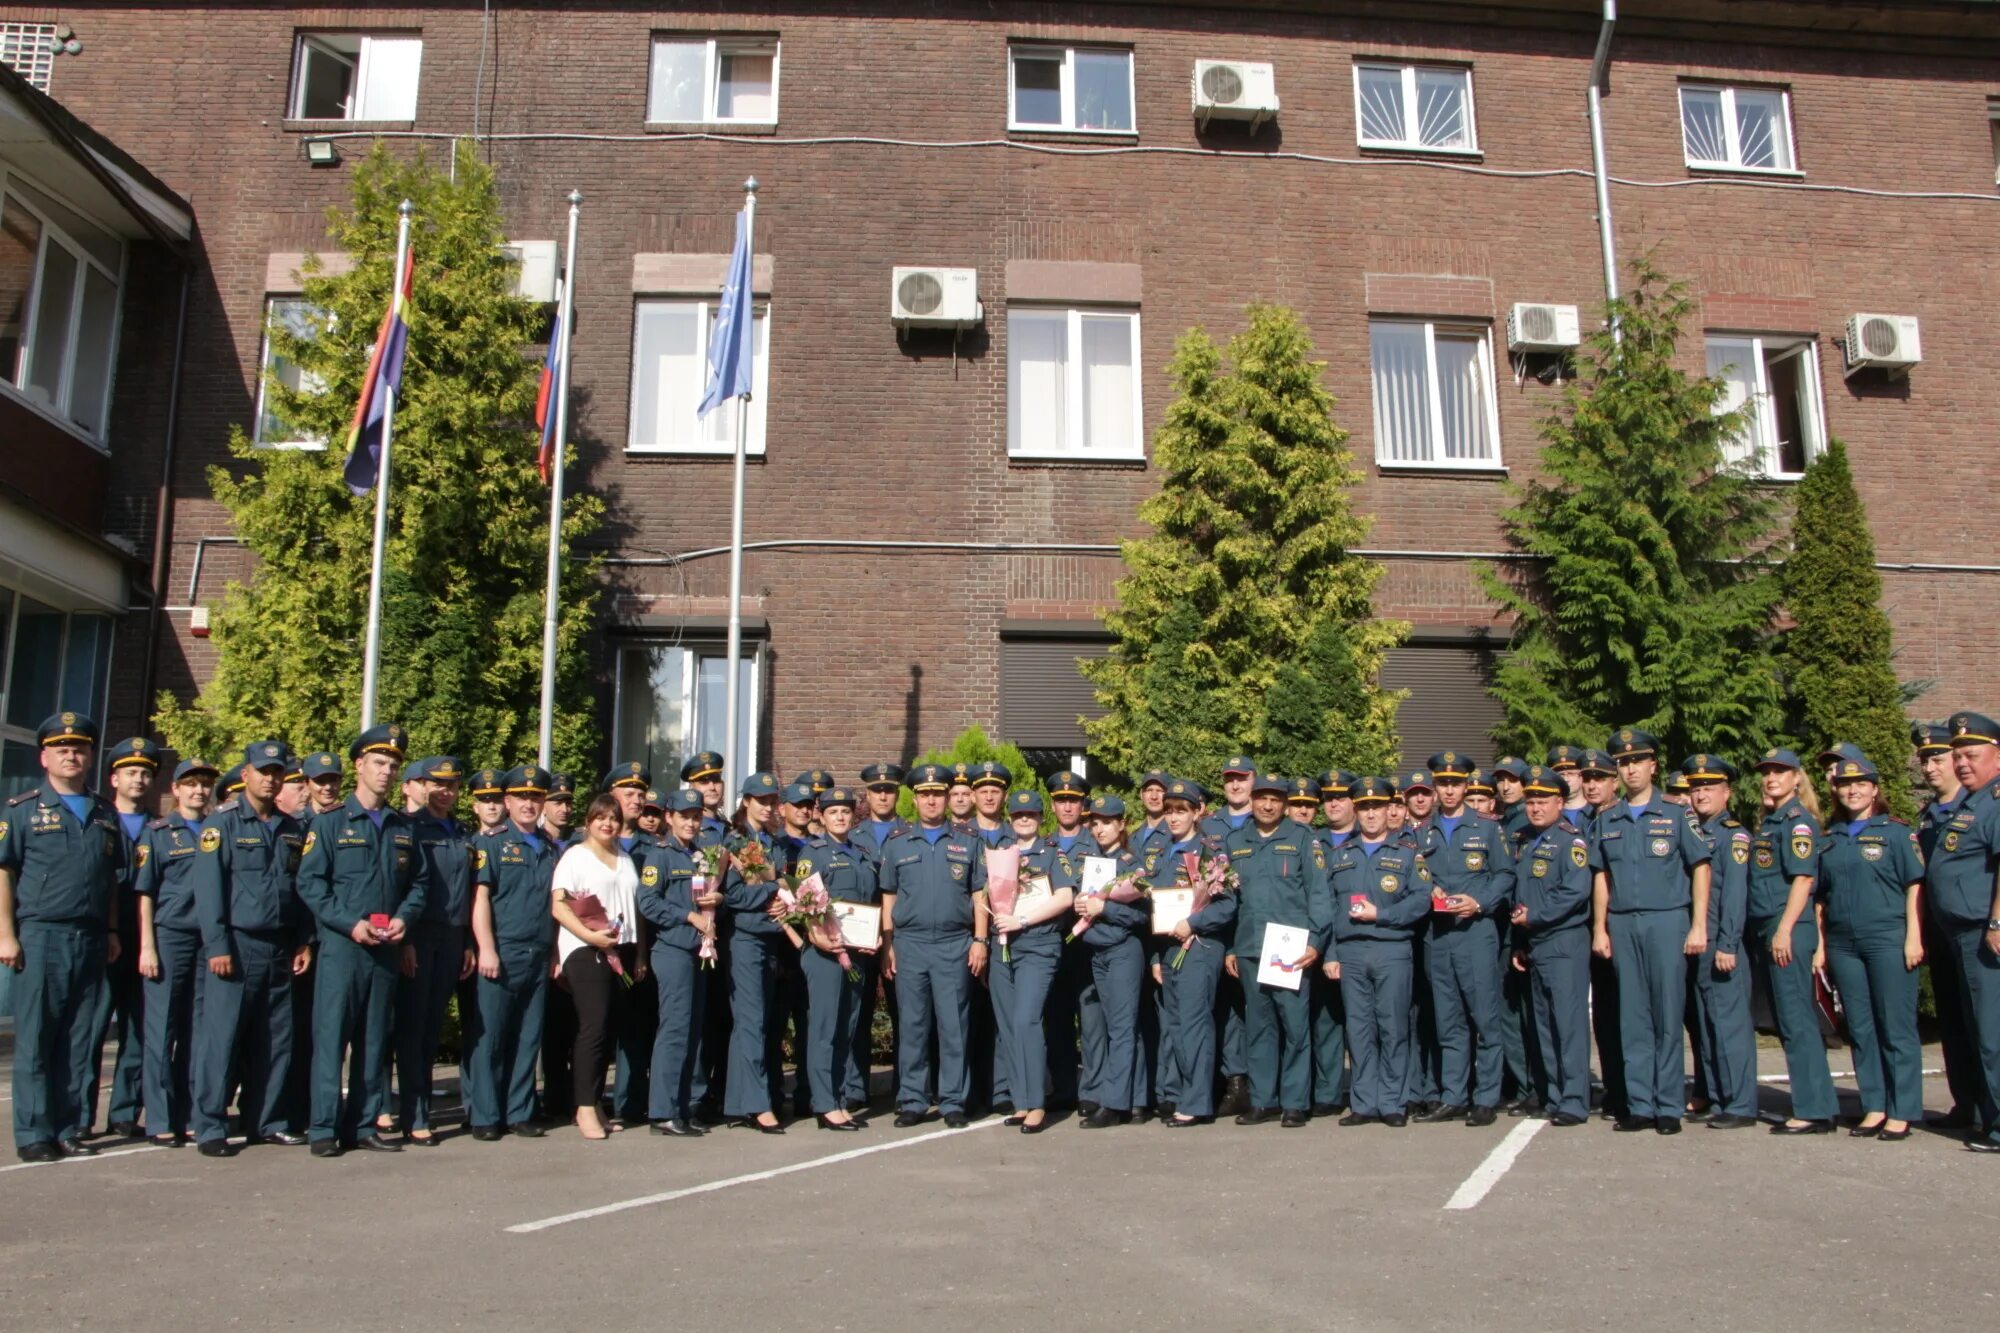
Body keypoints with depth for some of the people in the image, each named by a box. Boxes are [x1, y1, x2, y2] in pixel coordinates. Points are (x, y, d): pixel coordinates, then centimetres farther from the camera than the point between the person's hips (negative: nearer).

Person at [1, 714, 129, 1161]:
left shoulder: (105, 814, 15)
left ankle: (68, 1130, 14)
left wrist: (111, 931, 10)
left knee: (78, 1041, 7)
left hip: (90, 939, 4)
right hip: (39, 936, -4)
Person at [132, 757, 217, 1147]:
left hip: (209, 940, 3)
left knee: (197, 1032, 6)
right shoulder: (156, 833, 4)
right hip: (169, 938, -3)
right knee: (161, 1031, 0)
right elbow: (144, 893, 0)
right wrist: (147, 947, -7)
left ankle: (188, 1116, 13)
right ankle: (160, 1121, 5)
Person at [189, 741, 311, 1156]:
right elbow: (208, 888, -9)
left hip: (280, 950, 5)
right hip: (236, 947, -5)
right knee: (221, 1038, -2)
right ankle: (210, 1128, 6)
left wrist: (304, 942, 9)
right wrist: (217, 946, -14)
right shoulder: (223, 823, -3)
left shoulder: (294, 830, 13)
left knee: (275, 1040, 8)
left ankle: (267, 1122, 17)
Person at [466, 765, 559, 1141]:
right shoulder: (490, 842, 1)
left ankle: (520, 1113, 16)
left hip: (539, 956, 5)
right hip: (501, 954, -5)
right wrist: (486, 948, -15)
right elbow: (480, 897, -7)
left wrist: (555, 953, 12)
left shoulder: (552, 848, 15)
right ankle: (484, 1117, 7)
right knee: (489, 1037, 0)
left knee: (528, 1039, 8)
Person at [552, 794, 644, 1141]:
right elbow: (558, 906, -9)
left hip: (621, 951, 6)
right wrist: (590, 935, -21)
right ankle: (585, 1108, -6)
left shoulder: (625, 860, 19)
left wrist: (639, 954, 13)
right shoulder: (575, 856, 1)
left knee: (611, 1028, 6)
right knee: (594, 1026, -13)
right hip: (586, 951, -6)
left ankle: (594, 1103, 14)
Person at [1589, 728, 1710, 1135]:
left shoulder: (1676, 815, 3)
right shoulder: (1607, 820, 13)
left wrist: (1698, 926, -6)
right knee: (1632, 1018, 5)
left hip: (1667, 920, -3)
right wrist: (1599, 928, 6)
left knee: (1668, 1016, 0)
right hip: (1622, 925, 3)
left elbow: (1700, 869, 1)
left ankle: (1669, 1106, 7)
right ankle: (1639, 1105, 10)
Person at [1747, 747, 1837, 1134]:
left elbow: (1803, 879, -15)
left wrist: (1784, 930, -20)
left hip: (1789, 929, -9)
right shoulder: (1769, 822, 19)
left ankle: (1814, 1112, -4)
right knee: (1788, 1021, 11)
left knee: (1796, 1020, -8)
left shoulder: (1798, 821, -7)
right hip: (1765, 931, 9)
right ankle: (1815, 1105, 16)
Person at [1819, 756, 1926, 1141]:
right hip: (1843, 944, 5)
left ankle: (1901, 1112, 4)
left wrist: (1913, 937, -11)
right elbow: (1822, 896, 15)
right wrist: (1820, 944, 10)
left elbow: (1915, 886, -3)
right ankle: (1873, 1108, 15)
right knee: (1860, 1029, 8)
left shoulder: (1896, 832, 1)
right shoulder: (1829, 838, 14)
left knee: (1896, 1027, -2)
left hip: (1888, 939, -5)